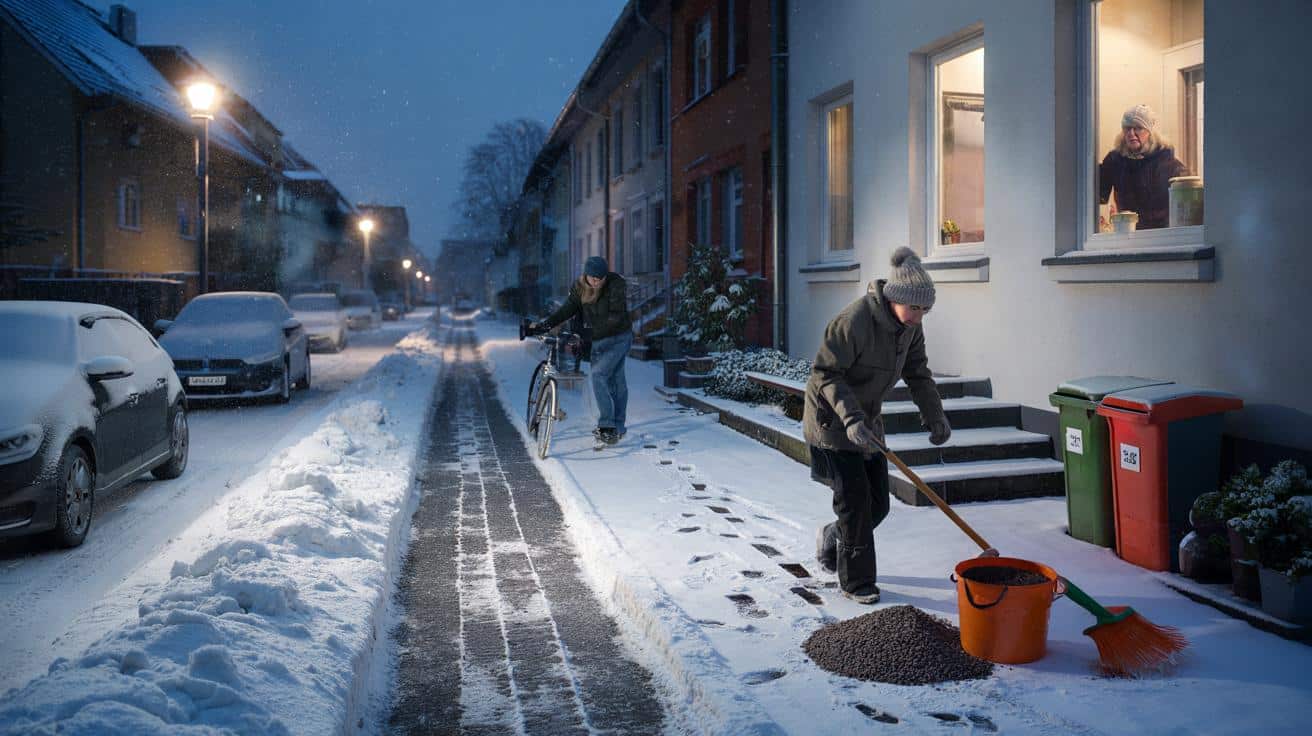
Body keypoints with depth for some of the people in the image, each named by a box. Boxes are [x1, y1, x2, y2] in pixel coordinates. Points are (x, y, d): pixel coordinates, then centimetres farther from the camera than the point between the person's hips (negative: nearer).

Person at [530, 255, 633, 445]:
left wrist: (593, 333, -31)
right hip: (598, 340, 6)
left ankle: (607, 426, -19)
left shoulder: (616, 285, -19)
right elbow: (567, 309, -5)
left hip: (618, 338, -6)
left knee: (599, 375, -20)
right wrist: (544, 325, -18)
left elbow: (616, 317, -24)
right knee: (615, 380, 12)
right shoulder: (580, 287, -1)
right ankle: (617, 429, 20)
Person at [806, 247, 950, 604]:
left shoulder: (910, 326, -2)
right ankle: (856, 582, 9)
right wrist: (851, 418, -33)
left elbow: (917, 374, 5)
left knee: (878, 503, 9)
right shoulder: (853, 321, -27)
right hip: (832, 421, -8)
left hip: (867, 420, 8)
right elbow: (825, 373, -24)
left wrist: (935, 416, -8)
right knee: (855, 502, -6)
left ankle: (831, 540, 37)